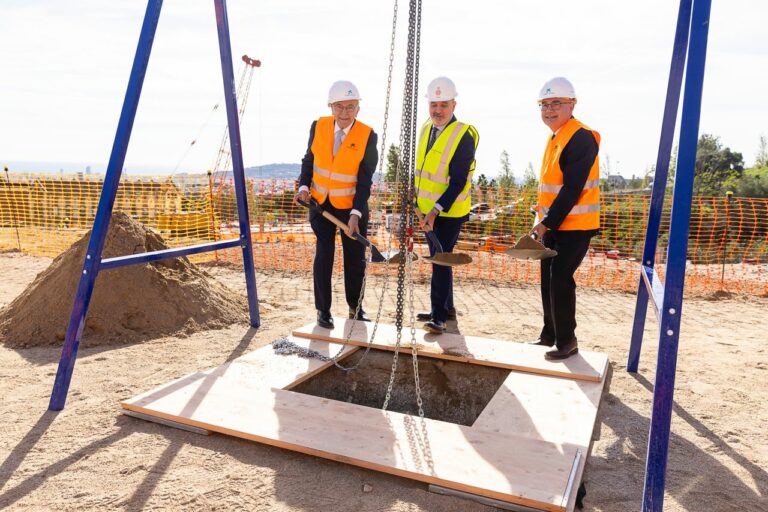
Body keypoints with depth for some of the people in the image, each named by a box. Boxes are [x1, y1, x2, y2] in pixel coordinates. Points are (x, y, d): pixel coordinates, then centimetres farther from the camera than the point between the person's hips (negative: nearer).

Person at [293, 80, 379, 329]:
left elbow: (364, 180, -15)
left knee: (355, 259, 7)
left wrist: (356, 214, -23)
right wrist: (304, 187, -8)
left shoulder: (367, 136, -13)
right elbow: (309, 160, 8)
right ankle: (323, 310, 12)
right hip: (321, 203, 2)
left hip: (352, 207, -1)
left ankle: (355, 308, 26)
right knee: (323, 256, -1)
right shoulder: (318, 127, -4)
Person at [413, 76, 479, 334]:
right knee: (437, 259, 15)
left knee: (440, 261, -7)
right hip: (429, 209, 8)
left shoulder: (464, 136, -17)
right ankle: (446, 306, 29)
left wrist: (436, 210, -25)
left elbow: (458, 182, -21)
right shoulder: (426, 129, 6)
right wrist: (416, 201, 14)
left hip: (449, 212, -8)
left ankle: (439, 316, 2)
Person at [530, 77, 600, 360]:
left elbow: (572, 189, -21)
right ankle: (549, 334, 25)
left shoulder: (581, 138, -16)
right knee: (548, 278, 12)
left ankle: (566, 340, 6)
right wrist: (541, 217, 11)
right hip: (553, 224, 9)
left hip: (574, 225, -9)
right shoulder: (555, 137, 13)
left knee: (560, 279, -8)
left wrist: (548, 222, -20)